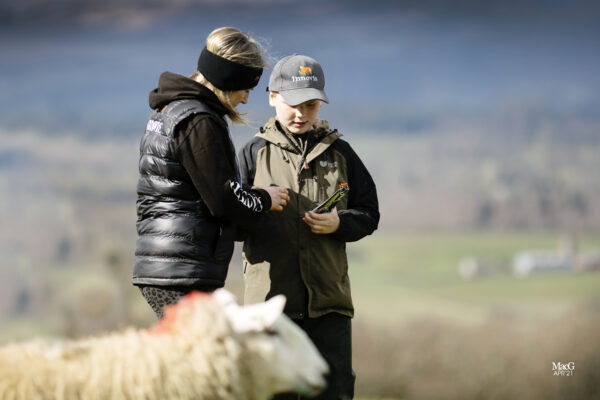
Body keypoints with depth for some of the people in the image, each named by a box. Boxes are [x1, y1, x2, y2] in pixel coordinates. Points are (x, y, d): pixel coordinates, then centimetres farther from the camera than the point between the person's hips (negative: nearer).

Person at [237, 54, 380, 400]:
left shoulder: (338, 152, 10)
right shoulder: (255, 152, 7)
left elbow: (369, 213, 10)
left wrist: (338, 224, -10)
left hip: (328, 297, 1)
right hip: (271, 295, -1)